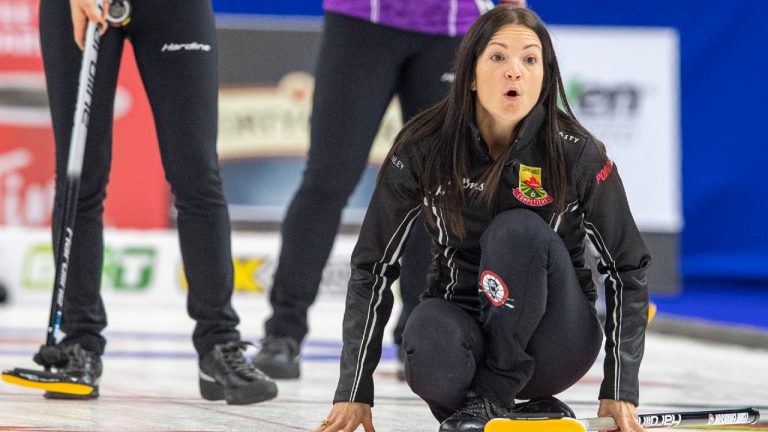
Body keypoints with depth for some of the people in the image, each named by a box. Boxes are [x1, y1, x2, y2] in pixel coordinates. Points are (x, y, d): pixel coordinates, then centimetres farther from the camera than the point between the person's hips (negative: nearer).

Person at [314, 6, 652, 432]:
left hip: (554, 347, 0)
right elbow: (373, 266, -5)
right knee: (431, 359, -36)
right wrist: (354, 393, -8)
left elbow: (627, 269, -4)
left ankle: (491, 397, -16)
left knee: (518, 230, -30)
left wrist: (620, 391, -10)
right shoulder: (422, 148, -11)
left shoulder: (578, 153, -13)